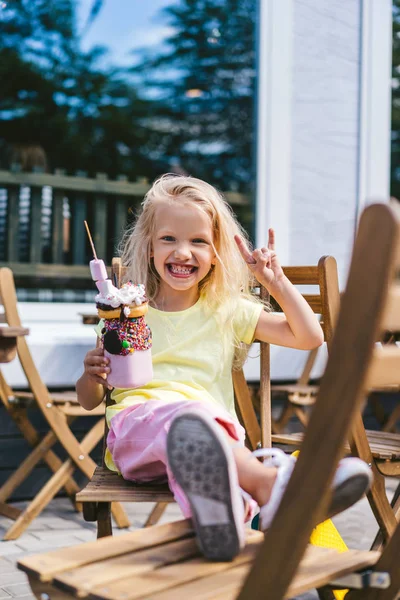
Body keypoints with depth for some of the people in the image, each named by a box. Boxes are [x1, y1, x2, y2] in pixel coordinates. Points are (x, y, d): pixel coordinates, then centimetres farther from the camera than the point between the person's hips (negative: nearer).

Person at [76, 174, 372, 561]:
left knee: (195, 443, -38)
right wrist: (92, 374, -3)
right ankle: (270, 485, -62)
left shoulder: (228, 312, 20)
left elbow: (310, 337, 18)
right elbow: (89, 401, 20)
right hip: (134, 423, -2)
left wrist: (277, 281, 10)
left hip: (214, 428, 2)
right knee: (189, 416, -38)